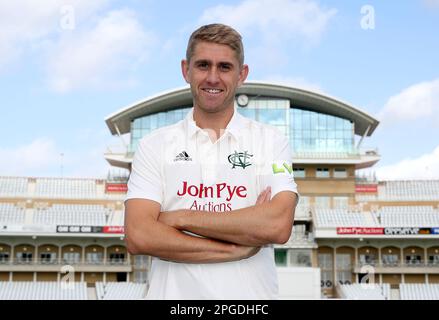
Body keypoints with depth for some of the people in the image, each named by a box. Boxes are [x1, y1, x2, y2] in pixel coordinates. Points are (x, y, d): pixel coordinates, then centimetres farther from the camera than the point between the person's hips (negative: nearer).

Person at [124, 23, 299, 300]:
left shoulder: (272, 142, -2)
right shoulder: (154, 145, -1)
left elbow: (278, 226, -18)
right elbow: (138, 237, -13)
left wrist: (181, 218, -15)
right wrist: (234, 250, -18)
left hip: (252, 296, 0)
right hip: (174, 293, 0)